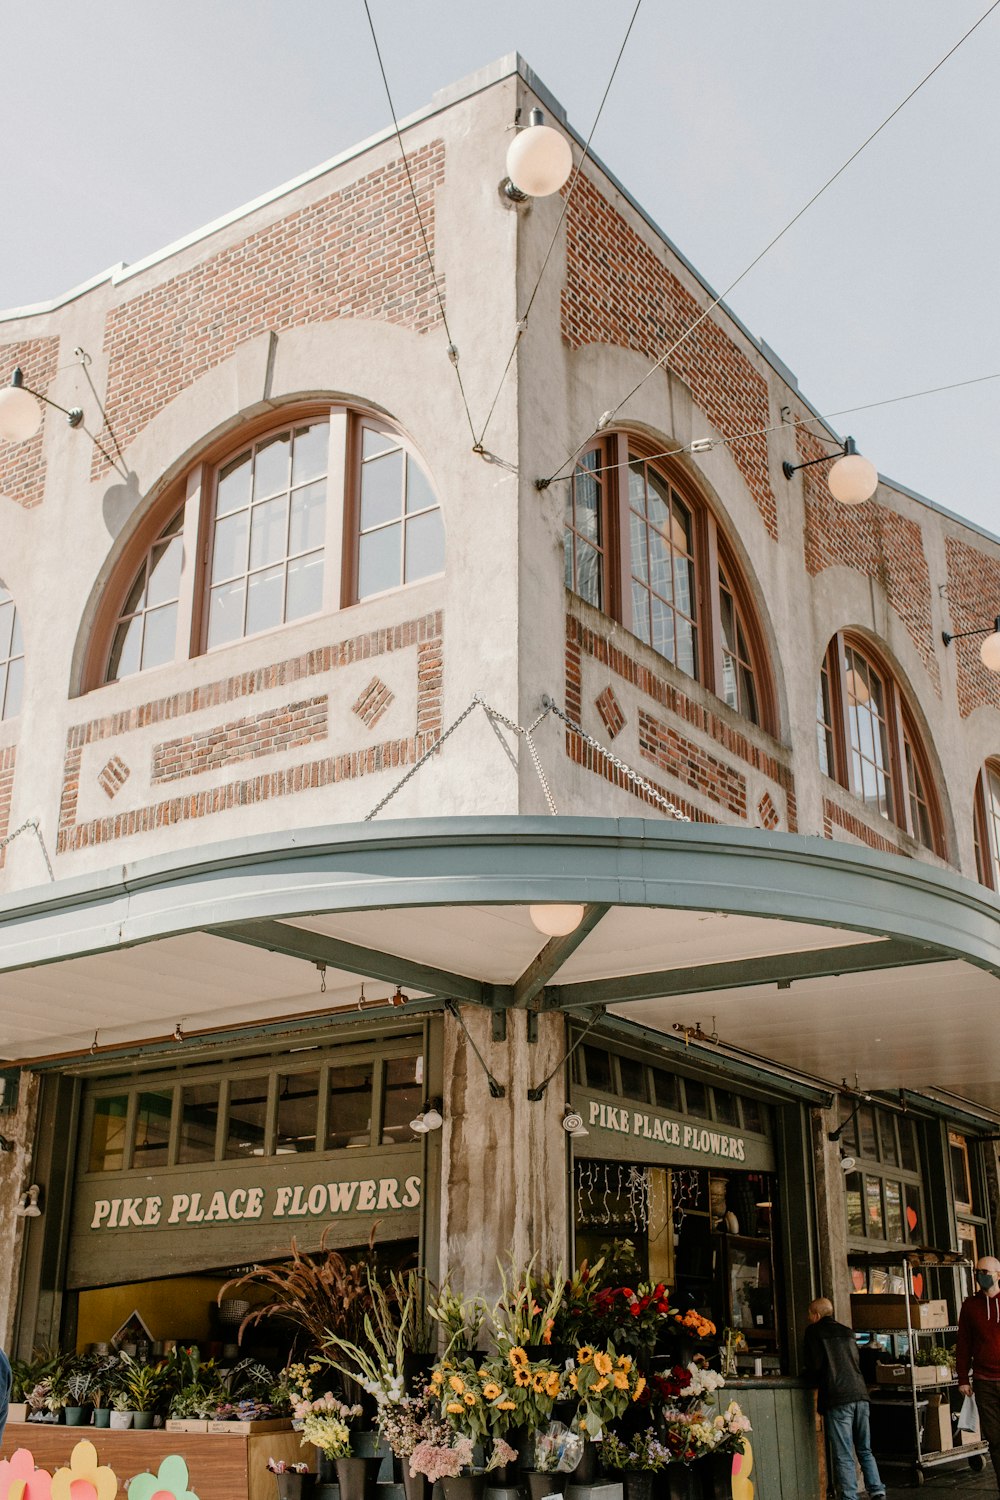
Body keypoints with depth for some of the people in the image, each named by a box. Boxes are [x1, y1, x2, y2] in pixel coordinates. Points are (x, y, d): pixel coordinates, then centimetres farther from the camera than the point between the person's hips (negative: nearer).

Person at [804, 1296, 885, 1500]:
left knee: (843, 1456, -3)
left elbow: (815, 1365, -4)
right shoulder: (846, 1331, 19)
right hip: (860, 1394, 6)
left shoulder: (814, 1331, 2)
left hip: (837, 1399, -6)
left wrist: (816, 1383, 16)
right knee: (865, 1451, 14)